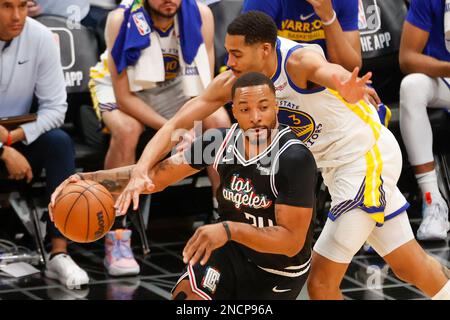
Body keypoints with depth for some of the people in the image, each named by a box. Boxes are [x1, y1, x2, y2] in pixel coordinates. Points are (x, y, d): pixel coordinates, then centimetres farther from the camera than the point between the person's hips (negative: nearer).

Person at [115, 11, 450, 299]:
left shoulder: (299, 60, -27)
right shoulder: (232, 82, -7)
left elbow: (329, 70, -51)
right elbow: (177, 123, -8)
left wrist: (347, 88, -75)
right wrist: (141, 170, -24)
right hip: (338, 167, 8)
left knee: (321, 282, -10)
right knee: (408, 264, 20)